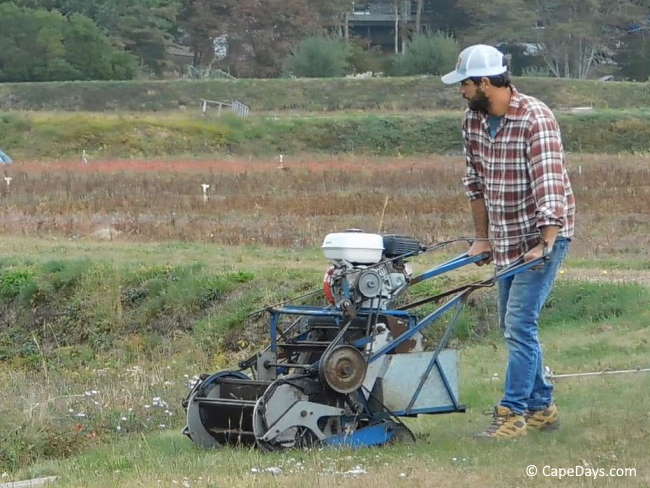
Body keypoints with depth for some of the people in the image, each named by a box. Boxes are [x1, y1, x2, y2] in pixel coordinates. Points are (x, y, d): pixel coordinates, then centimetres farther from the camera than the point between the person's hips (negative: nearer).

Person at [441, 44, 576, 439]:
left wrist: (545, 243, -32)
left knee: (520, 323, -13)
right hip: (506, 239, 8)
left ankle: (513, 413, -9)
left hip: (543, 234, -8)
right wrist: (482, 238, 14)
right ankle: (542, 407, 24)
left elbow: (549, 182, -26)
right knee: (515, 326, 13)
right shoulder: (474, 120, 3)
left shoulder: (535, 118, -20)